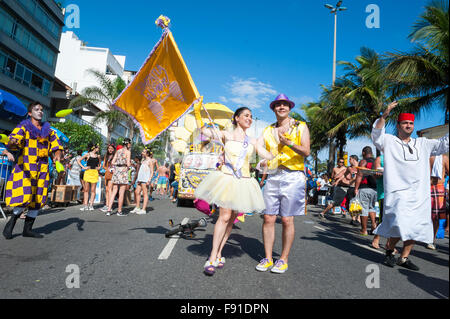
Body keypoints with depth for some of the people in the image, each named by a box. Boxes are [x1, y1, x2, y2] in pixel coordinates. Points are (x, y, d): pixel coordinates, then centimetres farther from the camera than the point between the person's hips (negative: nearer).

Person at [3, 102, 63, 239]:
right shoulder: (23, 127, 1)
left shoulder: (48, 130, 15)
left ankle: (27, 229, 16)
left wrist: (57, 157, -9)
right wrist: (12, 143, -39)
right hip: (26, 166, -5)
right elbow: (11, 143, -15)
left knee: (38, 199, 5)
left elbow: (57, 147, 13)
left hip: (42, 168, 5)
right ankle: (12, 221, 13)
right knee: (25, 197, -14)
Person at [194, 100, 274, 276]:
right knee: (224, 216, -13)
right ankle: (213, 257, -4)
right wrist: (197, 111, -10)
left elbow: (270, 156, 5)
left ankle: (218, 253, 18)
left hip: (244, 182, 4)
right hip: (226, 179, -4)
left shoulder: (253, 142, 14)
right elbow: (202, 129, -2)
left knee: (231, 219, 6)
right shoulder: (226, 135, 5)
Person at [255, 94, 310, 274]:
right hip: (272, 177, 3)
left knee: (287, 220, 0)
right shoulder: (268, 130, 17)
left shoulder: (300, 127, 6)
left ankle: (284, 260, 14)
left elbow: (306, 152, -7)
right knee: (268, 219, 1)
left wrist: (288, 143, -22)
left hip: (292, 176, -3)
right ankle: (268, 258, 13)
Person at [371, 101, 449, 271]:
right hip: (398, 191, -5)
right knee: (400, 225, -16)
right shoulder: (389, 141, 6)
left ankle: (404, 257, 18)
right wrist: (385, 115, -20)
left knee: (416, 227, 5)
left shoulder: (422, 144, 21)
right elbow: (376, 135, -10)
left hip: (420, 193, 6)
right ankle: (389, 251, 7)